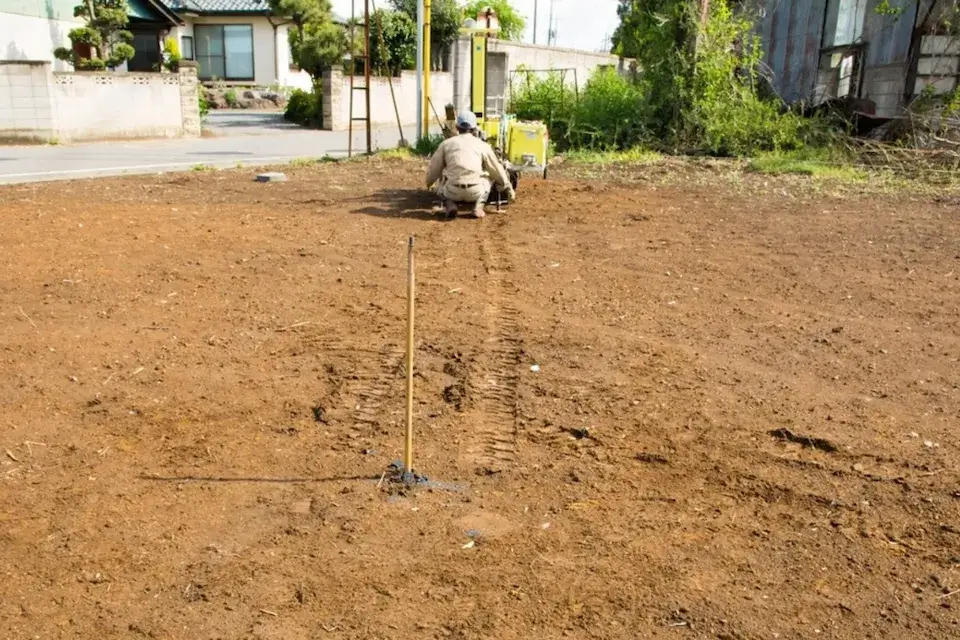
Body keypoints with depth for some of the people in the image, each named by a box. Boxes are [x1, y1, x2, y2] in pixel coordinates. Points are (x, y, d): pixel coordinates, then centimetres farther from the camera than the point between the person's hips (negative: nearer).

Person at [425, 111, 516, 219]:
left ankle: (449, 204, 3)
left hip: (452, 191, 0)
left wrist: (429, 182, 41)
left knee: (442, 184, 35)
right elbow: (497, 170, 17)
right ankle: (478, 207, 7)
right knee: (488, 178, 32)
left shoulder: (446, 143, 11)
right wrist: (509, 189, 31)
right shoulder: (482, 145, 10)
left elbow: (434, 168, 19)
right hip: (475, 192, 0)